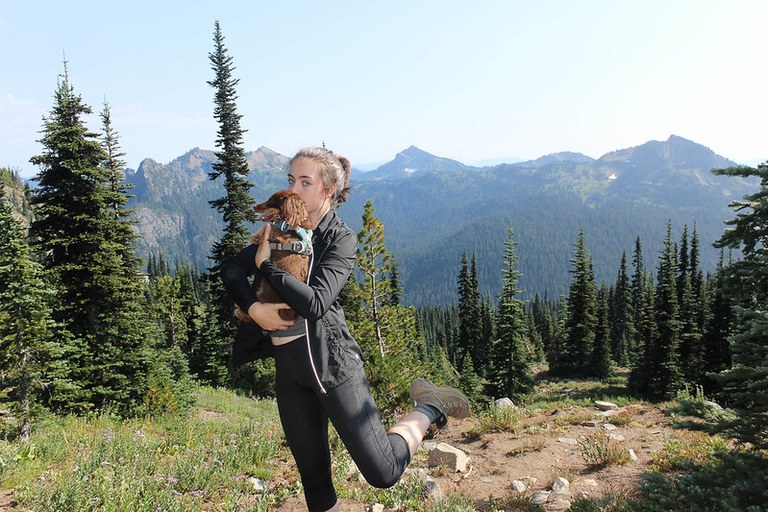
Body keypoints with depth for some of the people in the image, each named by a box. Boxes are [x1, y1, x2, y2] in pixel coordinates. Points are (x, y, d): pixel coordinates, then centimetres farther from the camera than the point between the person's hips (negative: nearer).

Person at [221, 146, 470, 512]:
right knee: (313, 475, 14)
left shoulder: (341, 239, -8)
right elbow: (231, 268, 0)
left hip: (331, 358, -5)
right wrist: (252, 307, -17)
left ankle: (429, 407, 19)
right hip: (288, 365, 6)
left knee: (383, 473, -4)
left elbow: (316, 302, -22)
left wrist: (265, 264, -14)